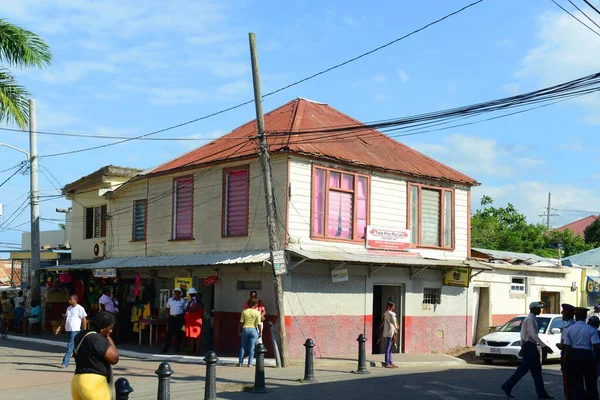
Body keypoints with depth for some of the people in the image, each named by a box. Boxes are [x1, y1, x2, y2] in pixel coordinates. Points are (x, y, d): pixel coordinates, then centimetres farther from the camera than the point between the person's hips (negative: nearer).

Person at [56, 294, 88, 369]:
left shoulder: (80, 309, -7)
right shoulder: (68, 308, 14)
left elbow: (84, 320, -6)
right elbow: (65, 319, 20)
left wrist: (84, 331, -8)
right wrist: (59, 328, 15)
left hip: (75, 330, -8)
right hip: (68, 329, 8)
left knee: (70, 346, -11)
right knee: (75, 346, 15)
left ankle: (65, 363, -12)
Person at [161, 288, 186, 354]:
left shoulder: (182, 301, 3)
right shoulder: (170, 300, 10)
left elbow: (185, 310, 3)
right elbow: (167, 308, 18)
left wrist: (183, 318, -7)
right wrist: (168, 315, 5)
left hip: (179, 318, -2)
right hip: (171, 318, 2)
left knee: (178, 333, 3)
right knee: (169, 333, -2)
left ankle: (177, 348, 12)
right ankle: (165, 348, 0)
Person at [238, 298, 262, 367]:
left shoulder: (244, 311, 0)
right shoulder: (257, 312, -7)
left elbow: (241, 322, 0)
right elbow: (258, 324, -8)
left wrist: (240, 330, 10)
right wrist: (260, 331, 3)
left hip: (245, 329, 2)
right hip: (253, 330, -2)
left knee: (243, 347, 12)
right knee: (251, 348, 4)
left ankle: (240, 362, 10)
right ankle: (249, 363, 3)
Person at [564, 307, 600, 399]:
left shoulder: (570, 329, 0)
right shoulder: (591, 329, -8)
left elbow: (567, 348, -1)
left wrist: (567, 361, 8)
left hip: (574, 356, 2)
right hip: (587, 356, -2)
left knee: (576, 383, 10)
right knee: (591, 383, 11)